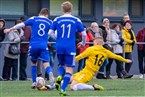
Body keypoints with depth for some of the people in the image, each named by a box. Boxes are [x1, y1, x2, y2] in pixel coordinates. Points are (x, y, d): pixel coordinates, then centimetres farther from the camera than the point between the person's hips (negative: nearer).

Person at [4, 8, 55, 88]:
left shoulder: (34, 19, 9)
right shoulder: (49, 22, 9)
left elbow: (21, 25, 11)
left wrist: (10, 29, 21)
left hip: (33, 45, 1)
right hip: (44, 46, -1)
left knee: (34, 63, 20)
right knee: (46, 63, -8)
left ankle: (34, 82, 19)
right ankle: (51, 75, -40)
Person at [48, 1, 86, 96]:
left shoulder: (57, 20, 4)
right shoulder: (76, 20, 1)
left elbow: (50, 32, 4)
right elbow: (84, 34, -1)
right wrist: (83, 42, 19)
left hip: (59, 47, 2)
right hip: (70, 48, -2)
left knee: (61, 64, 23)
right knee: (69, 69, 3)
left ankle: (59, 76, -8)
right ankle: (63, 90, -7)